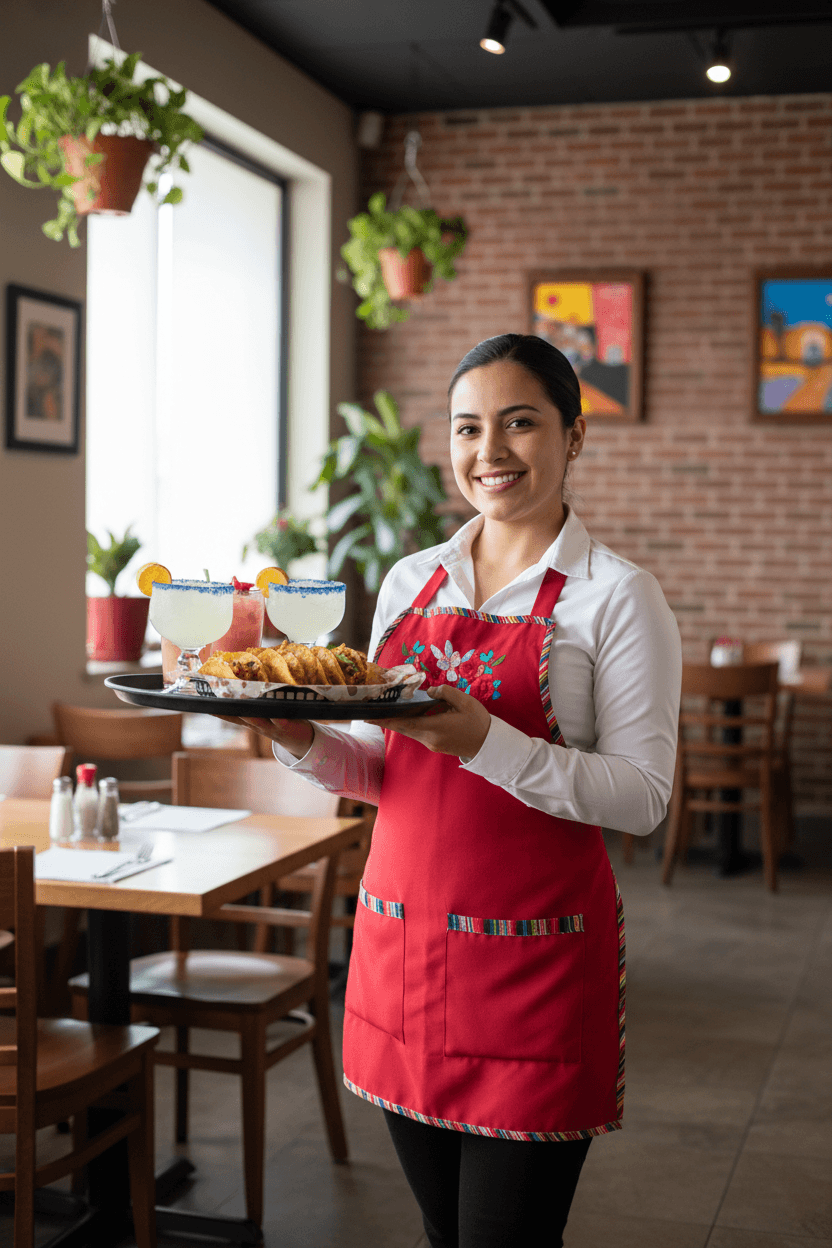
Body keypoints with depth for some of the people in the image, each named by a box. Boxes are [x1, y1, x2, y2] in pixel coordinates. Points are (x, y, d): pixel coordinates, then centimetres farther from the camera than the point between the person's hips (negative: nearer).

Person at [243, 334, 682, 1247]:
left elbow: (642, 797, -13)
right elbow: (379, 769, 13)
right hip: (400, 930, 5)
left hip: (534, 953, -5)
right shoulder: (409, 582, 10)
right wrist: (302, 741, -7)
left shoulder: (617, 596, -7)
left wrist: (485, 742, -25)